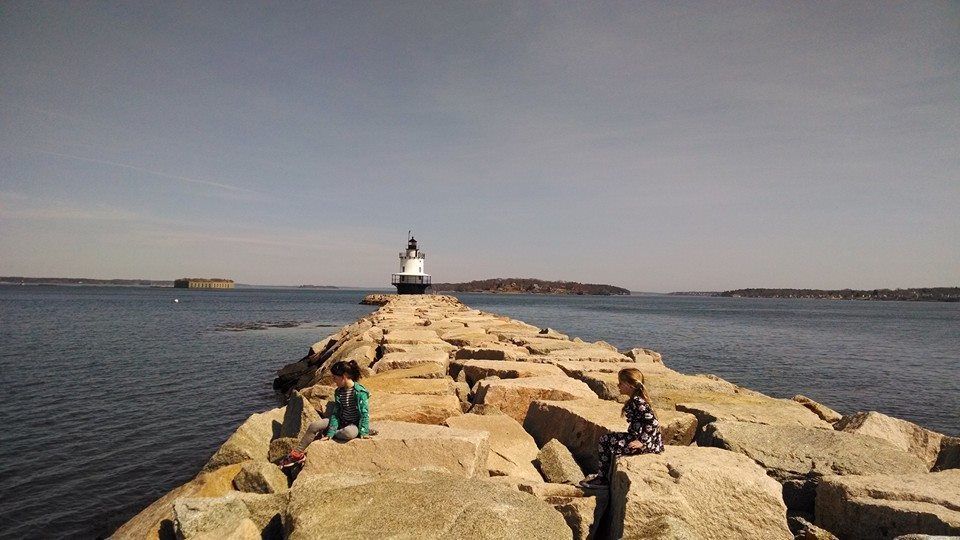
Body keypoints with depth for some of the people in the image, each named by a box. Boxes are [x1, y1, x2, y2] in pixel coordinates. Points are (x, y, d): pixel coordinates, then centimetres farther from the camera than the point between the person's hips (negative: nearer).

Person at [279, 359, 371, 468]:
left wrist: (363, 433, -24)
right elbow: (335, 414, -1)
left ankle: (326, 436, -11)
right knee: (313, 425, -9)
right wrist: (330, 433, -12)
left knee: (349, 432, -41)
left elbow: (364, 414, -19)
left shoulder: (360, 392, -21)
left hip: (355, 424, -6)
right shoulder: (338, 392, 1)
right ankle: (296, 453, 3)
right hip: (342, 422, 6)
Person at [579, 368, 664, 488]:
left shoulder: (637, 401, -19)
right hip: (639, 437, 10)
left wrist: (641, 442, -24)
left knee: (605, 442, -7)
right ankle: (603, 475, 22)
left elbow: (653, 422, -28)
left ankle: (604, 479, 8)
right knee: (606, 438, 15)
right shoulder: (635, 399, 10)